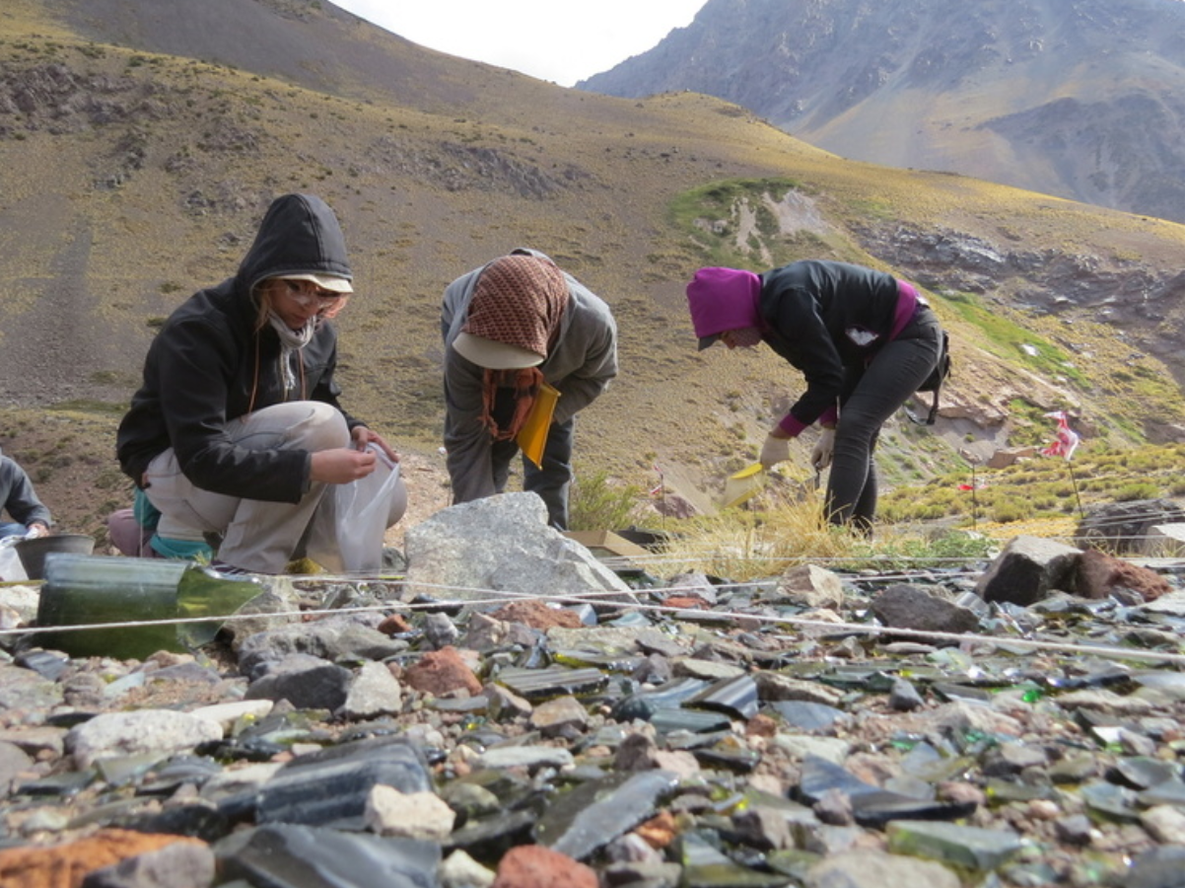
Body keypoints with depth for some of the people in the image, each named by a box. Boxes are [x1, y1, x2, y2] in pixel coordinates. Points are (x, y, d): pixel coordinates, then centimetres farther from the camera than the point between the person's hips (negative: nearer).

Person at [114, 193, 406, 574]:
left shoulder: (317, 332, -3)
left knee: (387, 499, -11)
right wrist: (311, 467, -41)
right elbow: (202, 458, -31)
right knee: (317, 424, -30)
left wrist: (353, 430, -12)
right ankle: (238, 572, -16)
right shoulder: (197, 331, -24)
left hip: (249, 463, 8)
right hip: (174, 469, -8)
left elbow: (326, 402, 13)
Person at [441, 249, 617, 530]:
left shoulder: (593, 324, -43)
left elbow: (596, 376, -18)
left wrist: (548, 412, -31)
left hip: (554, 366, 1)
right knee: (489, 450, -8)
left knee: (550, 458, -2)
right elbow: (466, 439, -34)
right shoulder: (463, 340, -44)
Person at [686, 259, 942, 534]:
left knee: (853, 430, -22)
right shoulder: (768, 310, -2)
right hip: (874, 345, 10)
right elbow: (821, 370, 7)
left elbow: (828, 376, -27)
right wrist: (829, 426, -4)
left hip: (913, 334, -10)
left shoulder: (789, 299, -31)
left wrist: (779, 436, -20)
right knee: (856, 445, 8)